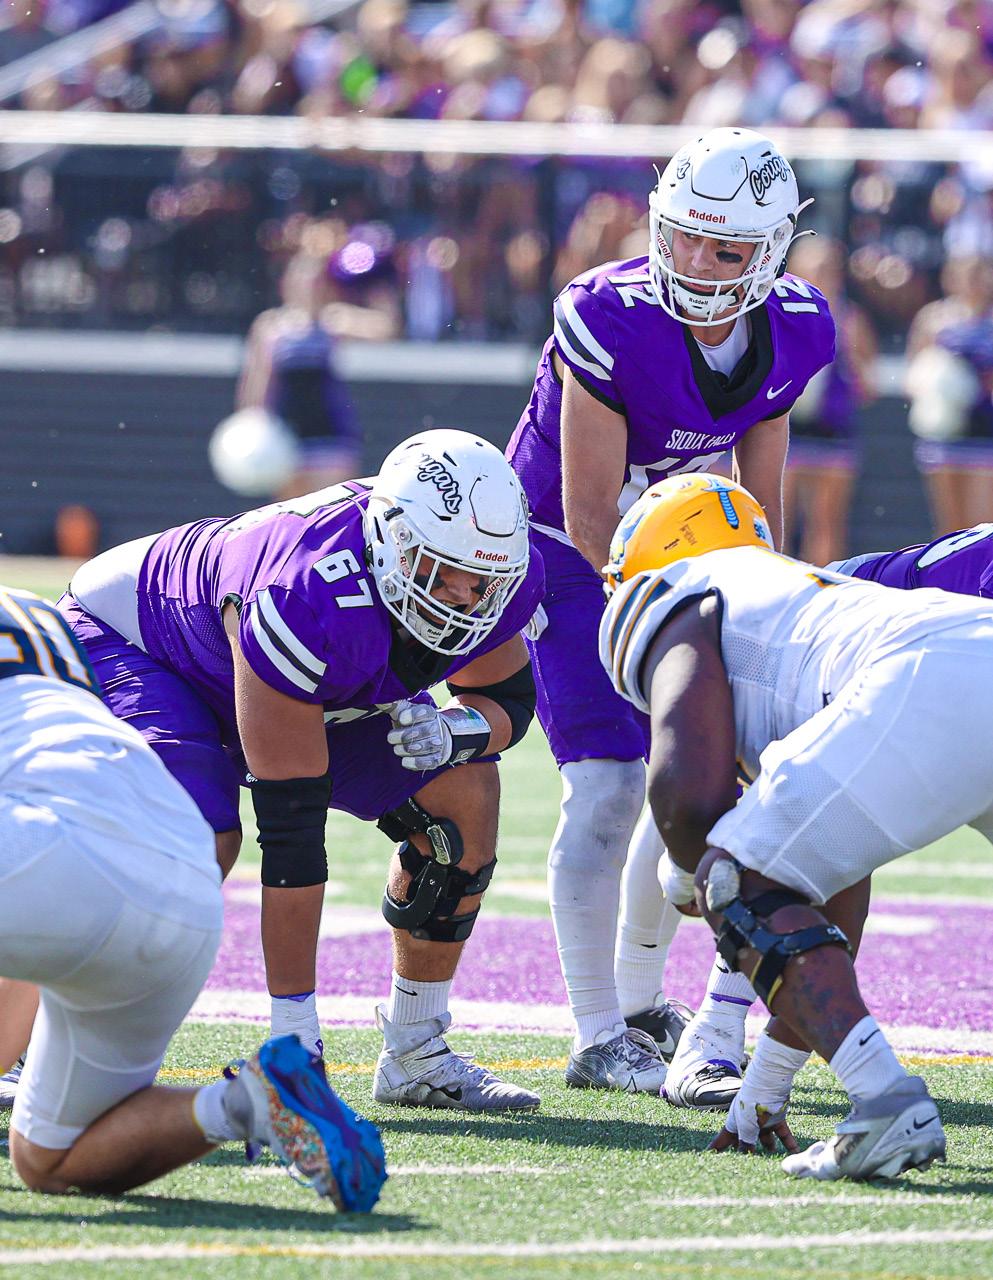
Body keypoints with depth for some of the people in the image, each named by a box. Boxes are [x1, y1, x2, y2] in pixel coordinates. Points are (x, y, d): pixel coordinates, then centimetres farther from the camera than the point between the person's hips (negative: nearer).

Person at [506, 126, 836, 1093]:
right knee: (608, 786, -15)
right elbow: (590, 516, -24)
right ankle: (599, 1040, -8)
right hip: (566, 553, -6)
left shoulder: (793, 332, -10)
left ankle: (638, 1003, 26)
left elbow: (759, 497, 4)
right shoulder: (610, 320, -29)